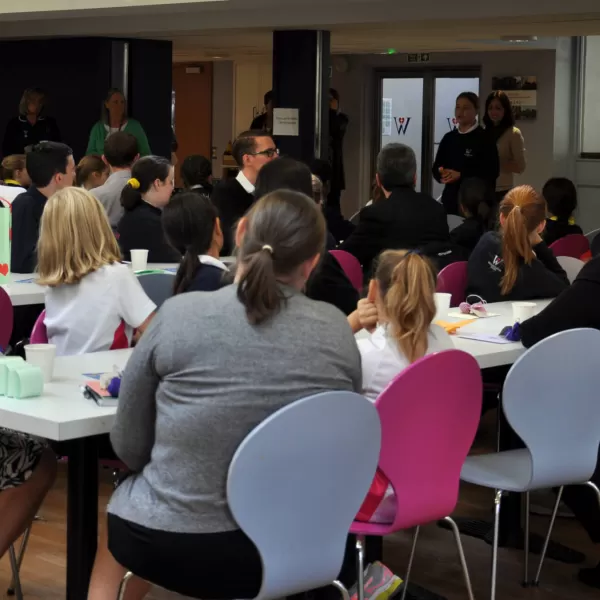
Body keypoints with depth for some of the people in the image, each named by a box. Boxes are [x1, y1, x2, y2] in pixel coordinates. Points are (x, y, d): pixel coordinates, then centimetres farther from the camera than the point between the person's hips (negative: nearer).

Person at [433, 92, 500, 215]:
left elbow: (492, 172, -10)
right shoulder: (448, 138, 12)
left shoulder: (485, 138, -4)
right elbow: (436, 168, 14)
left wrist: (461, 175, -15)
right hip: (450, 198, 5)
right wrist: (443, 174, -10)